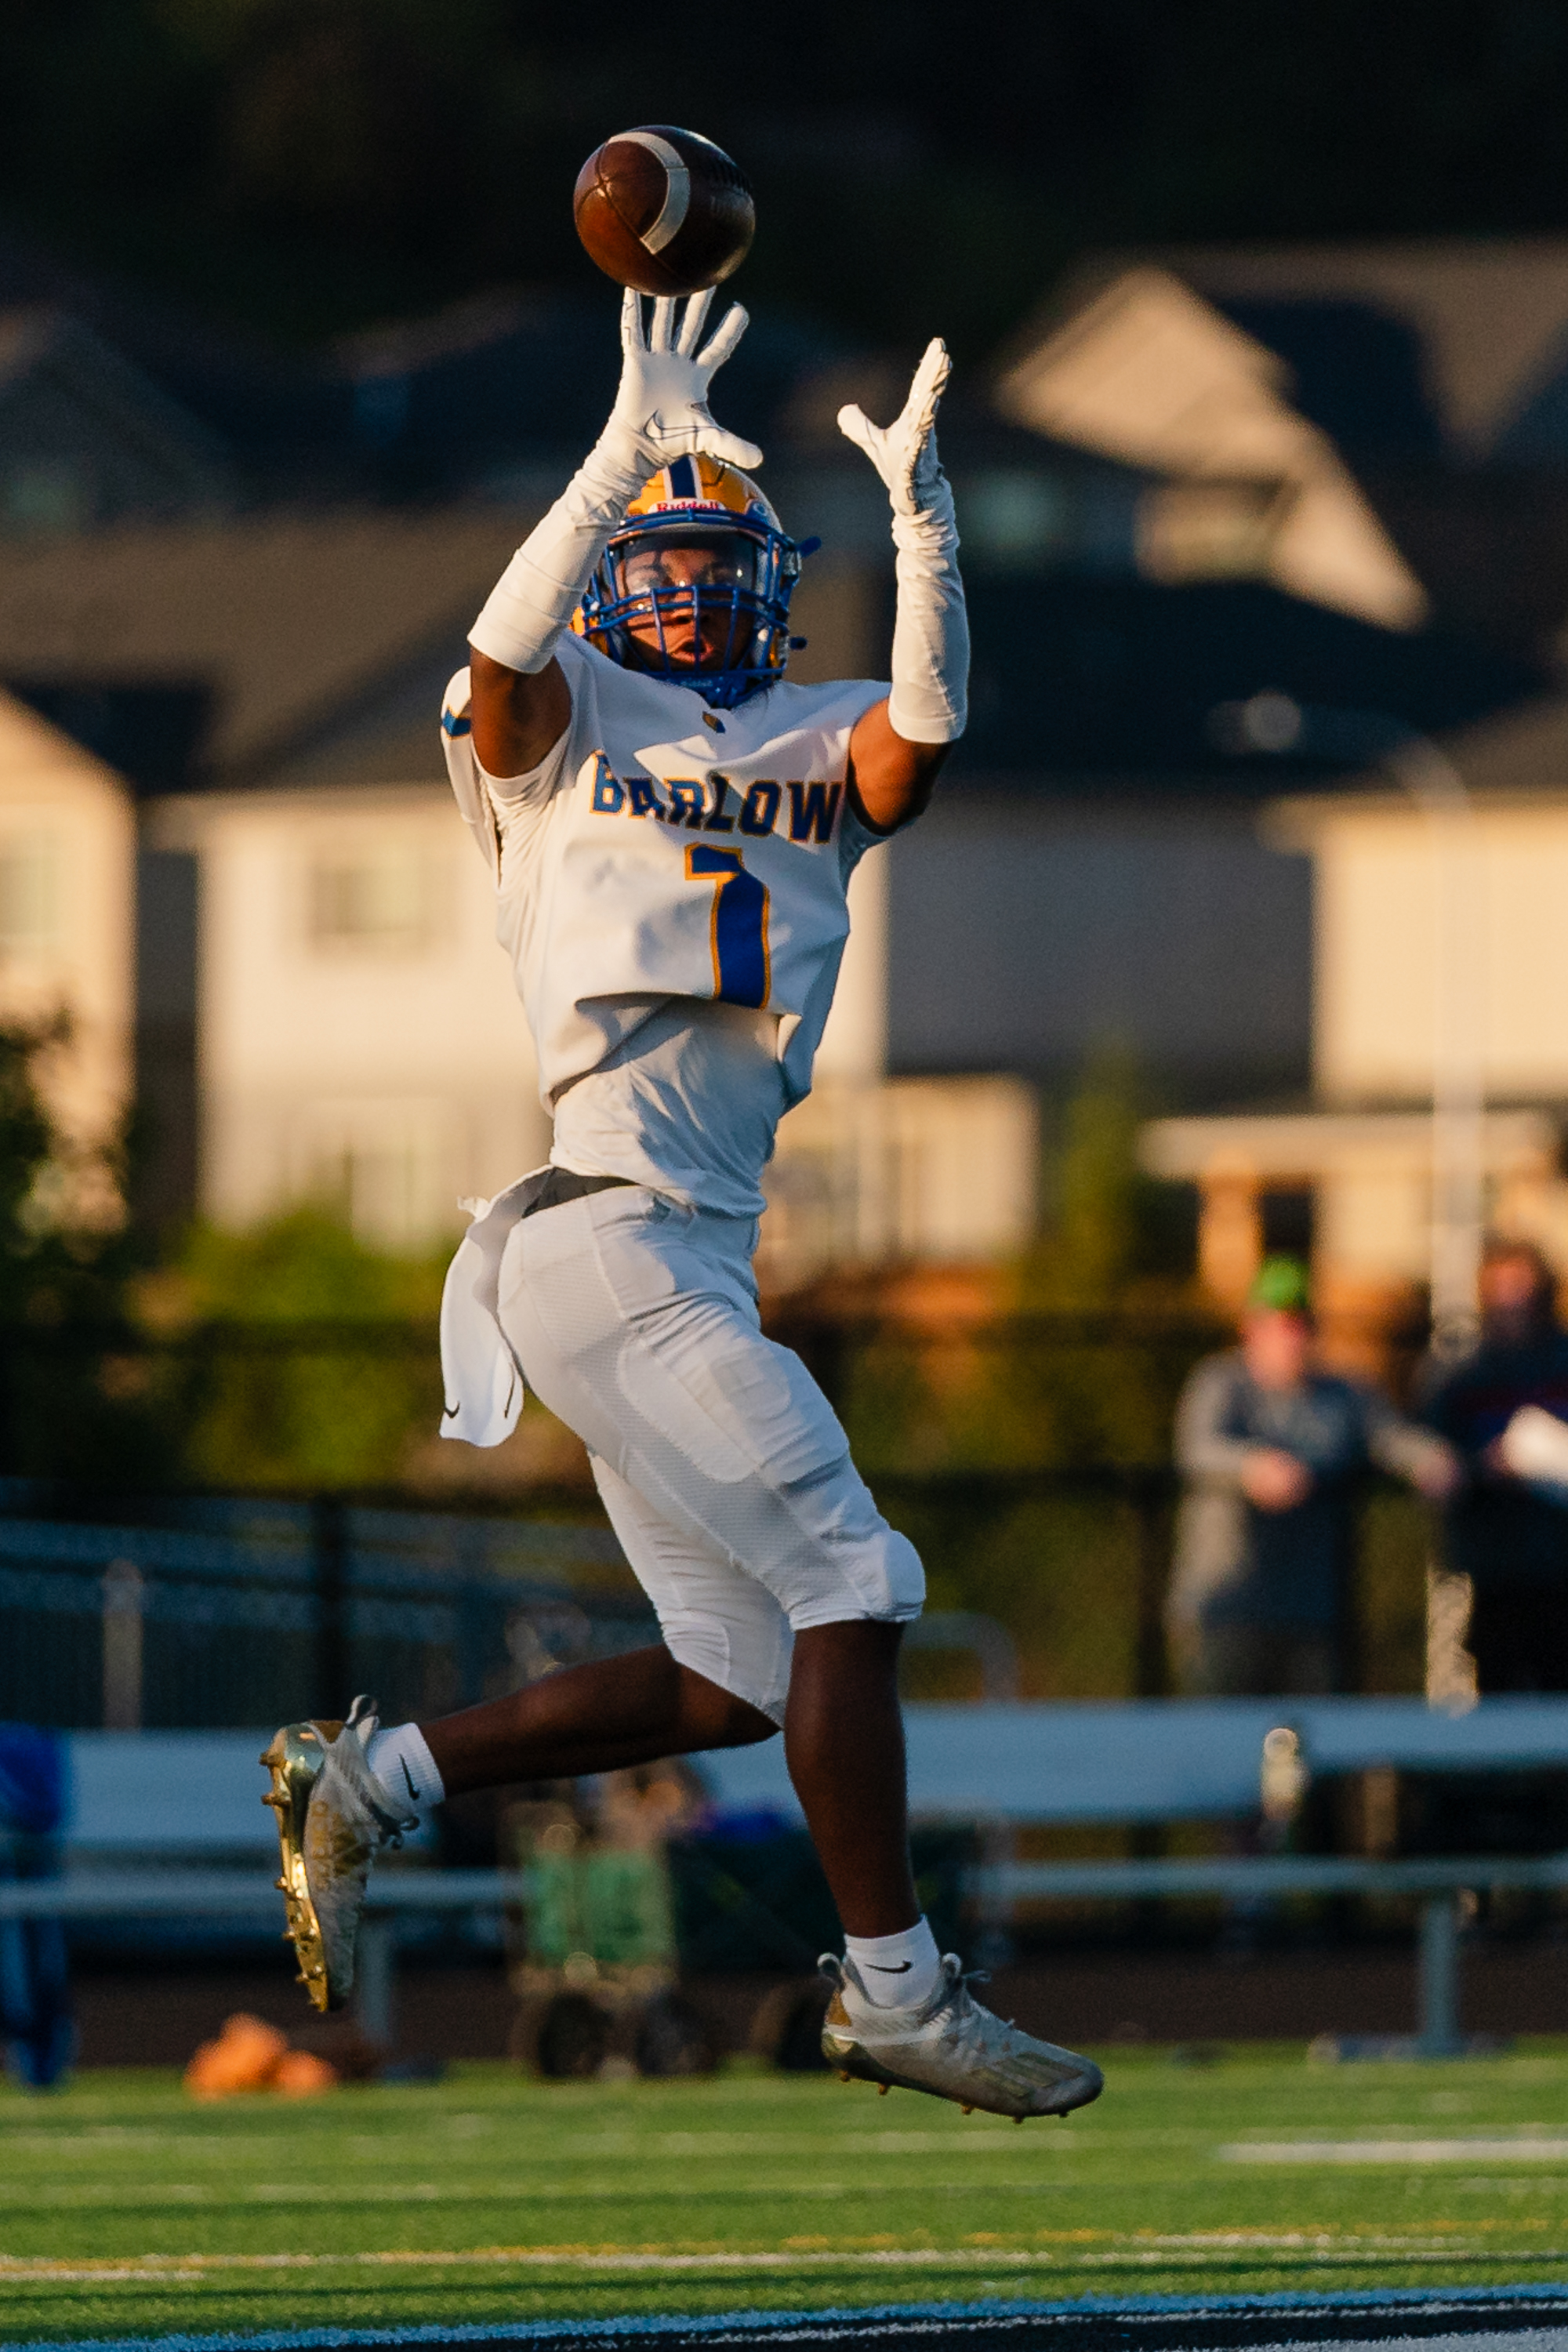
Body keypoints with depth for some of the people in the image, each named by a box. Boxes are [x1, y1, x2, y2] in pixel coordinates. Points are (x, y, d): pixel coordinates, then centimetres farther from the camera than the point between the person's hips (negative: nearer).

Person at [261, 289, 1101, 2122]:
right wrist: (625, 458, -30)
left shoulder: (814, 750, 18)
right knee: (846, 1586, -10)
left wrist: (920, 525, -19)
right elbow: (507, 651, -19)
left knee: (738, 1680, 7)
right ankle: (893, 1987, -4)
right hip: (609, 1236, -7)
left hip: (698, 1260, 7)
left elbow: (922, 730, -4)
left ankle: (371, 1779, 15)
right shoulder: (564, 725, 5)